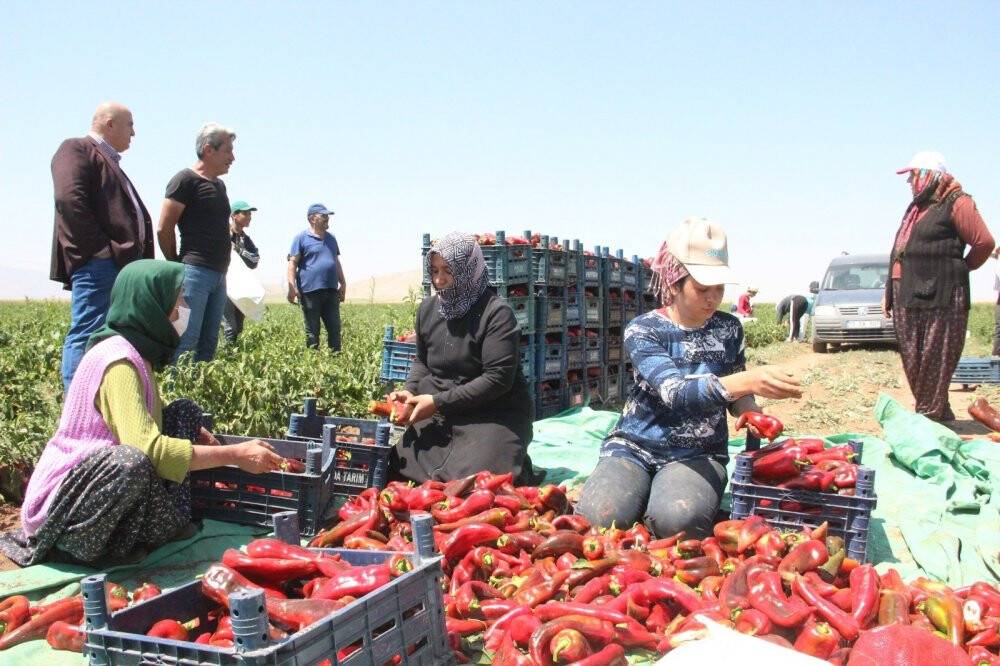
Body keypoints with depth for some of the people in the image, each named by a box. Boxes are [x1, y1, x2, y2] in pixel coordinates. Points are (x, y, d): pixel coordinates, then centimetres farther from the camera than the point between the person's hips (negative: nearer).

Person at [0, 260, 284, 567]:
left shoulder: (137, 352, 7)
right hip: (61, 505, -10)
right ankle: (80, 548, -12)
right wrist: (235, 454, -29)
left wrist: (192, 431, 6)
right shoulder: (118, 360, -23)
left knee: (185, 412, 6)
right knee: (133, 463, -40)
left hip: (98, 477, 10)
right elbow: (147, 448, -35)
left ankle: (165, 526, -2)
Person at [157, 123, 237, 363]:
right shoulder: (186, 179, -5)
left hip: (218, 274, 8)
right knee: (186, 340, -12)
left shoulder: (219, 185, 20)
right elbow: (163, 229, -9)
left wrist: (222, 268, 15)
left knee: (209, 343, 7)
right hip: (194, 271, -8)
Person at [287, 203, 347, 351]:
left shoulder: (331, 238, 18)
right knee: (312, 330, 1)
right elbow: (292, 263, -6)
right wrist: (292, 287, -15)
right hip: (310, 291, -5)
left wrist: (343, 284, 19)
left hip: (331, 291, 6)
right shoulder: (302, 238, -1)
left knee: (335, 328, 4)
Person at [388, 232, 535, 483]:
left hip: (494, 413, -6)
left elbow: (498, 378, -20)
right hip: (439, 414, 6)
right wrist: (410, 390, -1)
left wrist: (438, 402, -20)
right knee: (399, 467, -8)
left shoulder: (496, 313, -15)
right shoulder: (428, 308, 6)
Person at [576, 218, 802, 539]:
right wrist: (746, 380, -42)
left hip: (698, 455, 2)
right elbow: (674, 391, -26)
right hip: (633, 449, -1)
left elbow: (735, 394, 17)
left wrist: (751, 412, -10)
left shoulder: (729, 329, 3)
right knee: (598, 519, -30)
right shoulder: (642, 331, -9)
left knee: (677, 519, -33)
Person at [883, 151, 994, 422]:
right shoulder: (916, 207, 21)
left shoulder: (956, 203, -5)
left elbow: (984, 242, -13)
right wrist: (889, 292, 18)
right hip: (907, 297, 9)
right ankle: (939, 413, 19)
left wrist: (961, 268, 3)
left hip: (940, 297, -9)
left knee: (935, 361, -4)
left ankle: (929, 415, 1)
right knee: (912, 359, 9)